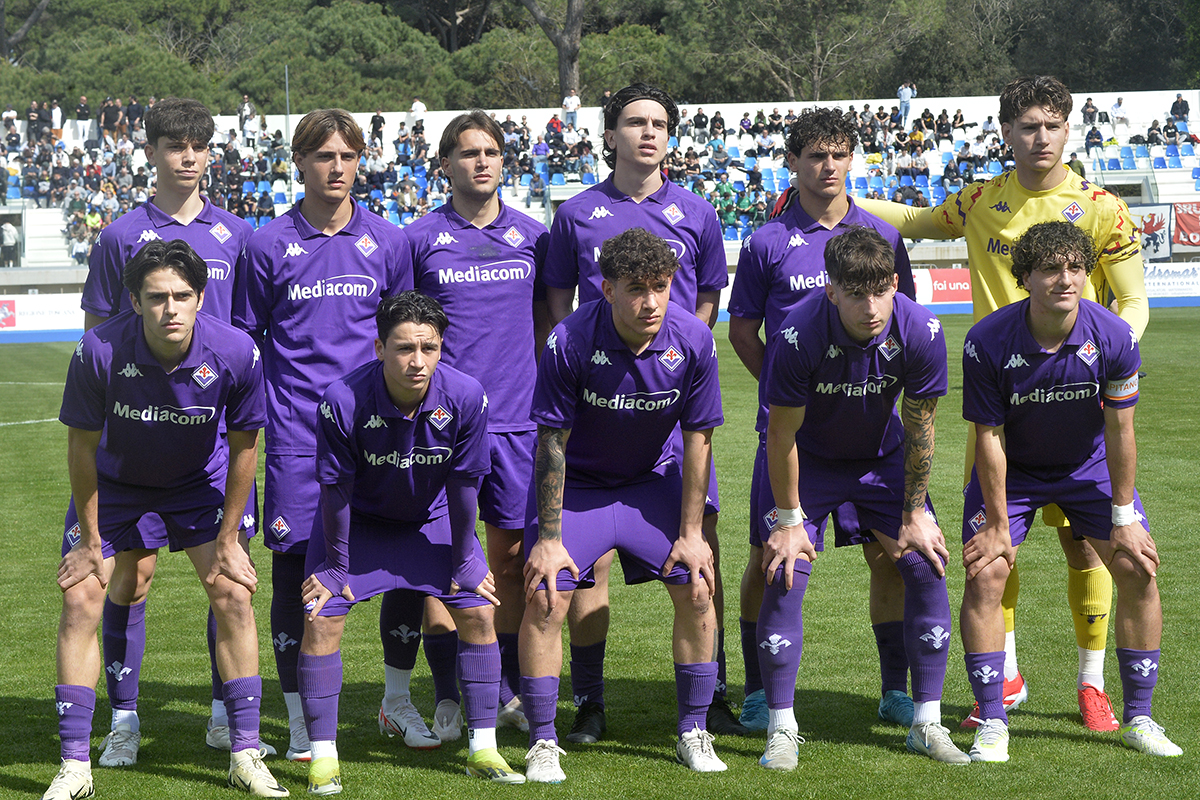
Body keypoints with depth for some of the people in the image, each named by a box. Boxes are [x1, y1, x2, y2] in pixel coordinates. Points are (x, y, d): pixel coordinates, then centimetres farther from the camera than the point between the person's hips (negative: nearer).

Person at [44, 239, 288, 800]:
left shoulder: (236, 353, -28)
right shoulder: (100, 351, -31)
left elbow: (243, 446, -11)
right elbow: (82, 445, -16)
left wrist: (228, 538, -7)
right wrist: (89, 541, -10)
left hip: (200, 482, 1)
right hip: (114, 483, -1)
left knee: (233, 596, -9)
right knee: (80, 601, -10)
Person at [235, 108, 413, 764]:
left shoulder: (387, 241, 8)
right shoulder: (268, 245, 3)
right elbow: (243, 337, 10)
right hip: (296, 435, -2)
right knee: (295, 568, -2)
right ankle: (301, 720, 8)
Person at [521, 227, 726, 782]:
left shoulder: (693, 341, -19)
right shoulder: (569, 342, -27)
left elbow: (697, 439, -9)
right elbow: (552, 443, -19)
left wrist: (691, 533, -8)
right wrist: (547, 539, -18)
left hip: (653, 477, 2)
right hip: (575, 483, -2)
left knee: (697, 590, -8)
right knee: (545, 597, -15)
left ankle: (693, 731, 9)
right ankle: (542, 742, -2)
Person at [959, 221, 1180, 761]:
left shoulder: (1115, 337, -23)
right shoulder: (987, 342, -27)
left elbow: (1119, 431, -14)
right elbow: (989, 436, -19)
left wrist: (1123, 518, -11)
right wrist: (998, 523, -17)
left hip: (1088, 467, 2)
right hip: (1011, 471, -1)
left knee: (1138, 571, -8)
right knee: (985, 572, -16)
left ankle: (1138, 719, 6)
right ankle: (991, 724, -6)